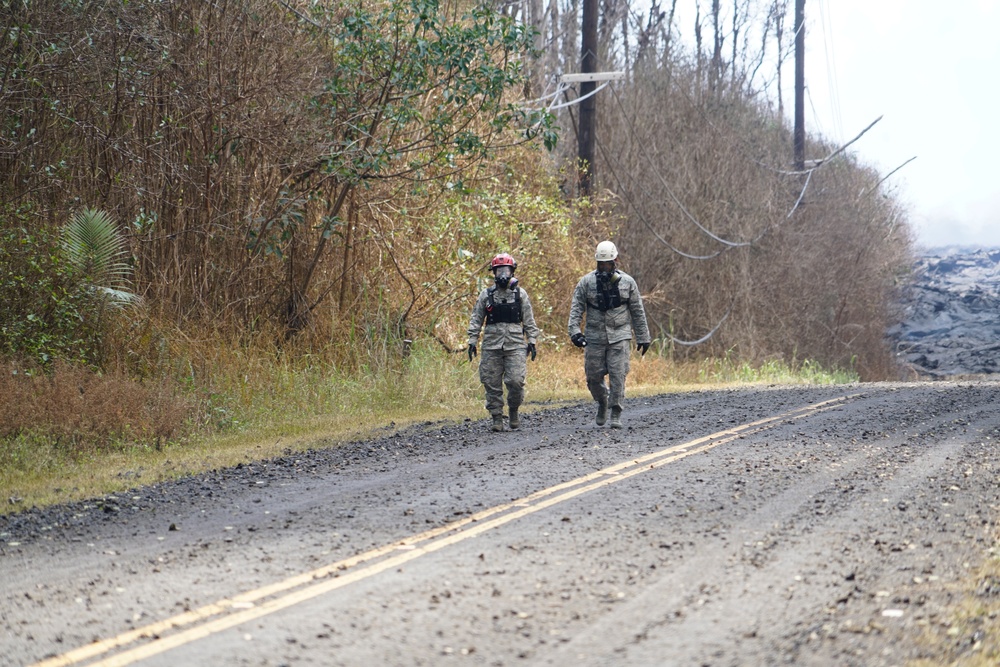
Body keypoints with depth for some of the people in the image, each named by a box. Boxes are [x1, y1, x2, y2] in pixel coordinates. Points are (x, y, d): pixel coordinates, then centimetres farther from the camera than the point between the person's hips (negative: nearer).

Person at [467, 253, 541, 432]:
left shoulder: (520, 294, 8)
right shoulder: (486, 295, 8)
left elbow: (529, 320, 11)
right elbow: (476, 319, 9)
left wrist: (532, 341, 6)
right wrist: (472, 341, 2)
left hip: (515, 345, -1)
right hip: (491, 345, 1)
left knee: (516, 380, -12)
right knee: (492, 384, 0)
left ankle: (513, 410, 12)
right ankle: (497, 418, 9)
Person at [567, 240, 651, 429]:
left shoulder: (627, 282, 3)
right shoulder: (586, 282, 2)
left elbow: (638, 312, 8)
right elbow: (576, 308, -1)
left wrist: (643, 337, 8)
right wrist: (575, 331, -15)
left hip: (620, 336, -1)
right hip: (594, 337, 1)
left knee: (618, 375, -8)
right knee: (594, 376, 4)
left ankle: (616, 413, -1)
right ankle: (602, 402, 32)